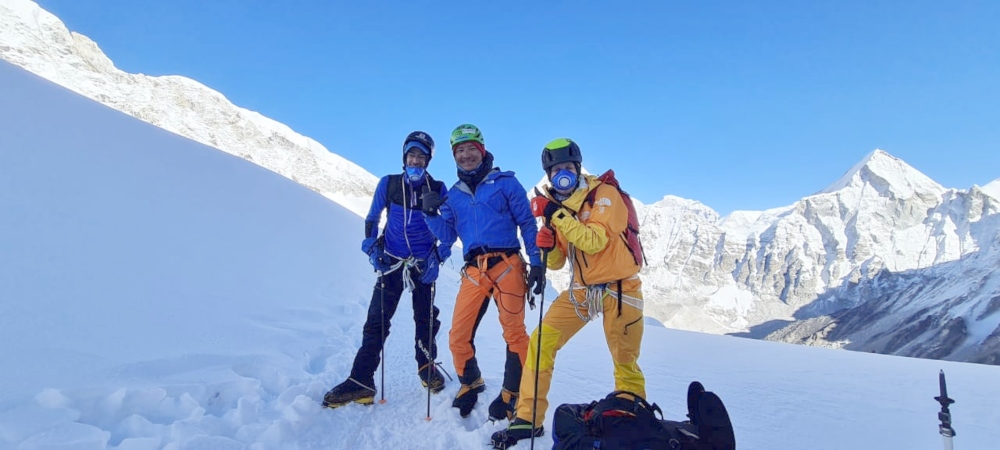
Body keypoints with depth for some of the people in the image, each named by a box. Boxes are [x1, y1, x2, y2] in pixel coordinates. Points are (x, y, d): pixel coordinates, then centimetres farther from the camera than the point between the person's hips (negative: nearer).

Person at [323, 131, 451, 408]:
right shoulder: (388, 184, 1)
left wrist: (440, 254, -9)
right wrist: (372, 248, -4)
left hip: (423, 265, 0)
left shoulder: (438, 189, -2)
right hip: (391, 263, 0)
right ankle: (361, 381, -2)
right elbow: (372, 219, 9)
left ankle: (427, 368, 29)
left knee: (426, 320, 9)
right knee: (376, 321, -5)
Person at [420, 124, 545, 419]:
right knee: (458, 337, 2)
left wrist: (537, 262, -3)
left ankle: (512, 394, 11)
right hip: (473, 272, 4)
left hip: (506, 266, -3)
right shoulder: (453, 194, 18)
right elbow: (447, 236, 15)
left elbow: (527, 224, 4)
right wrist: (431, 214, -3)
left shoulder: (505, 182, 6)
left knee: (514, 333, -5)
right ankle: (470, 385, 26)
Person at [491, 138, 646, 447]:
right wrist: (546, 247, -17)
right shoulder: (555, 205, 3)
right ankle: (529, 419, 3)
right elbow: (556, 263, 5)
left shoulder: (604, 195, -14)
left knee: (625, 364, 6)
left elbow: (595, 242, -29)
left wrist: (556, 214, -33)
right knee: (541, 342, -7)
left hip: (619, 288, -4)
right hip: (581, 288, 5)